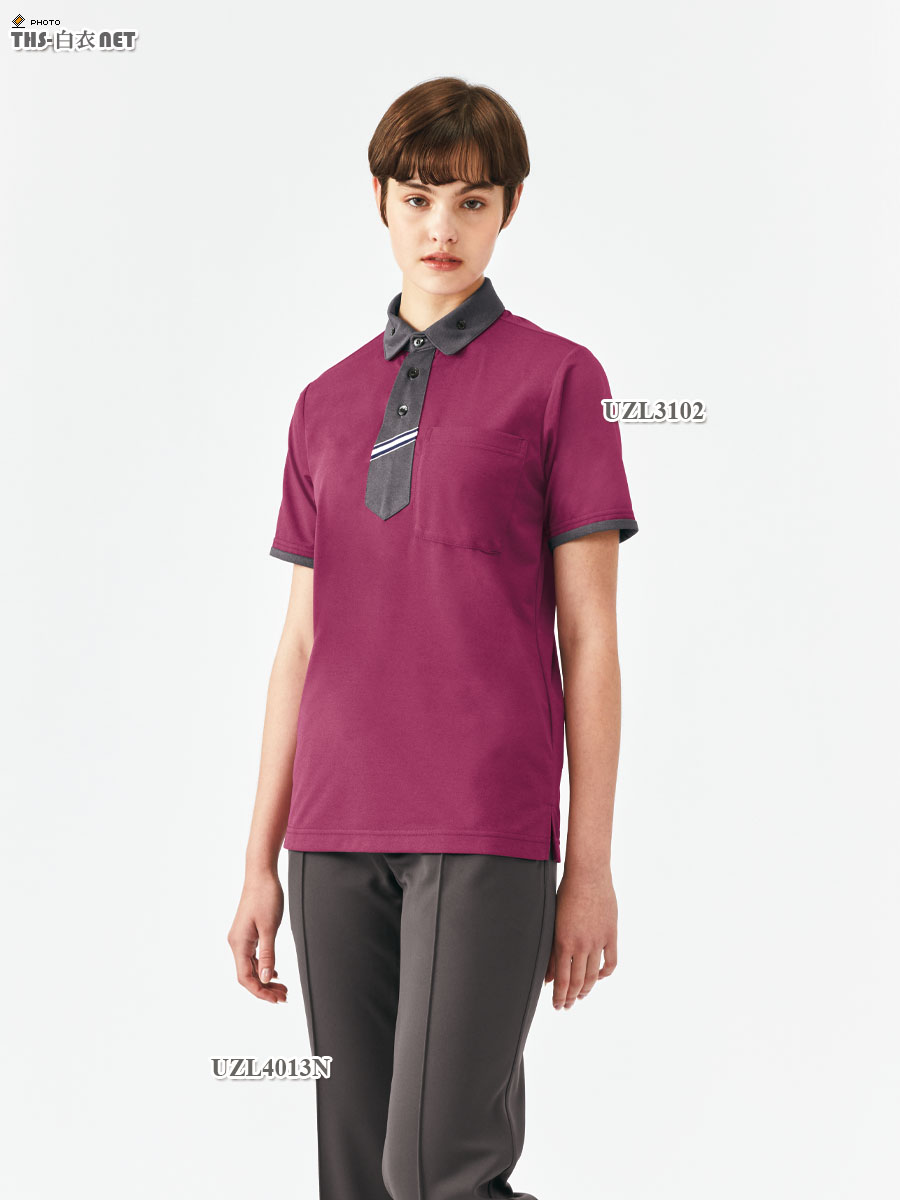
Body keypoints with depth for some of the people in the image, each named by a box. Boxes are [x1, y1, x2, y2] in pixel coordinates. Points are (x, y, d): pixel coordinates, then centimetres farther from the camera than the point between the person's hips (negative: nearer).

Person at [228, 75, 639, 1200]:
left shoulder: (556, 376, 3)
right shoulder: (326, 403, 15)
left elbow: (588, 638, 0)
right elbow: (301, 643, 15)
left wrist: (591, 864, -4)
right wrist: (261, 863, 12)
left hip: (487, 828, -4)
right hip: (338, 835, 5)